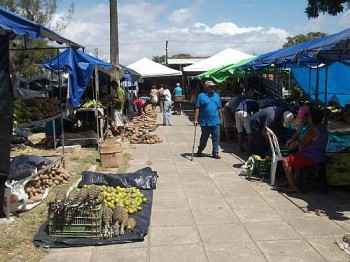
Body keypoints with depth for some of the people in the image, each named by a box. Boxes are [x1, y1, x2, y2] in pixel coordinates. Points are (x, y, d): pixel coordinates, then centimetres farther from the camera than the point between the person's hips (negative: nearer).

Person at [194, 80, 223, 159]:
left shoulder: (216, 96, 11)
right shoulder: (201, 96, -4)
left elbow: (219, 108, 16)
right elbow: (197, 109, -7)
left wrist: (221, 118, 15)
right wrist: (195, 119, -13)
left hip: (216, 121, 4)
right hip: (205, 122, -4)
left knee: (216, 137, 3)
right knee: (204, 138, 7)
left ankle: (215, 153, 12)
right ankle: (199, 151, 29)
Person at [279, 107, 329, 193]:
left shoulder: (313, 130, -22)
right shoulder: (323, 128, 10)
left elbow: (302, 145, -19)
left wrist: (296, 143, 2)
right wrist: (297, 143, 13)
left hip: (311, 158, -11)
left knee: (286, 161, -6)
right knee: (291, 158, 23)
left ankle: (292, 186, -5)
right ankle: (291, 182, 21)